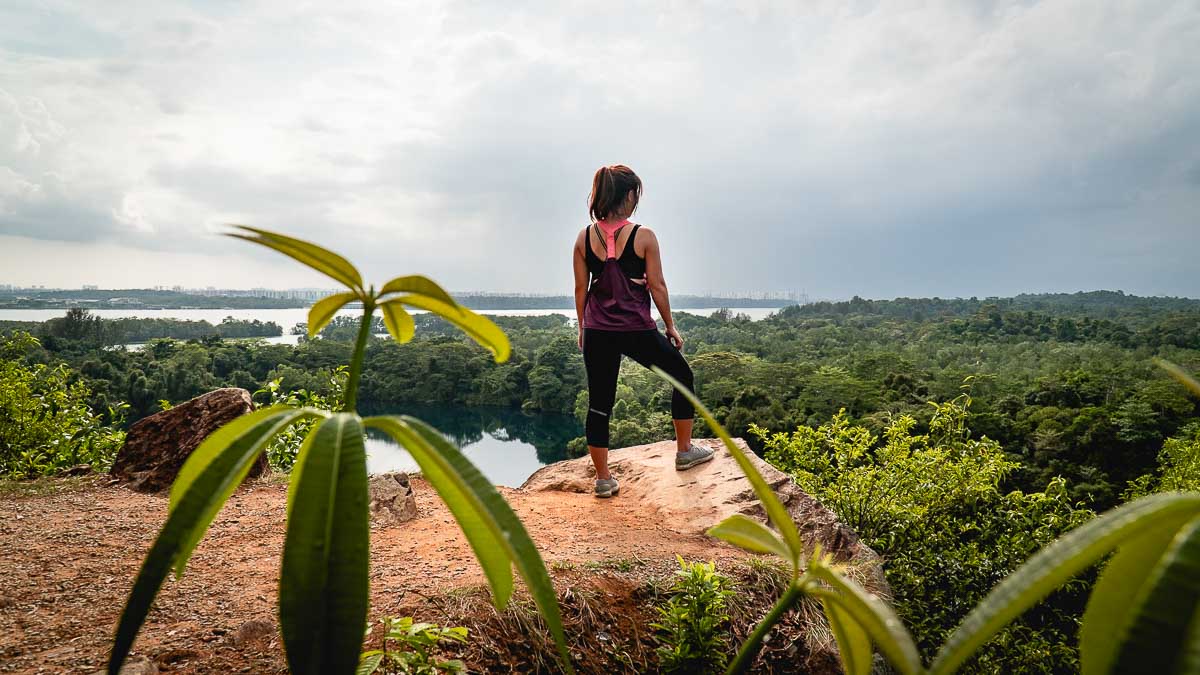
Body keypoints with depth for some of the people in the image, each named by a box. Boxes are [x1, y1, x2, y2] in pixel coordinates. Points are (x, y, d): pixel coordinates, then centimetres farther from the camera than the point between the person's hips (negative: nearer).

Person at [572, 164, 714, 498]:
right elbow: (657, 286, -6)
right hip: (637, 330, -3)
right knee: (682, 375, 20)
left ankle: (603, 479, 16)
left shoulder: (584, 238, 1)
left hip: (597, 332, 4)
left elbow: (581, 288, 6)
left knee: (599, 404, 10)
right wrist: (670, 326, 5)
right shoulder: (643, 236, -10)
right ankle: (685, 451, 28)